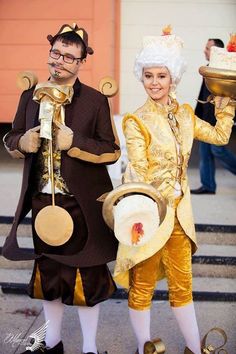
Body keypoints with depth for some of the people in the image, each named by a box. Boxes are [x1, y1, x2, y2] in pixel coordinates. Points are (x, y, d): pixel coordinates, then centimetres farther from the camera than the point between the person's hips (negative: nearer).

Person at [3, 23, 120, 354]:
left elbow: (112, 151, -9)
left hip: (82, 204, -4)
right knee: (48, 272, 18)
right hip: (42, 201, 5)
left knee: (86, 276, 7)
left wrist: (74, 142, -22)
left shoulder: (95, 100, -7)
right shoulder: (30, 96, 5)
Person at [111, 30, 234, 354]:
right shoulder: (136, 121, -11)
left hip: (179, 209, 5)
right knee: (143, 285, 10)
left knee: (182, 284, 17)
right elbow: (138, 173, -16)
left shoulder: (184, 114, 6)